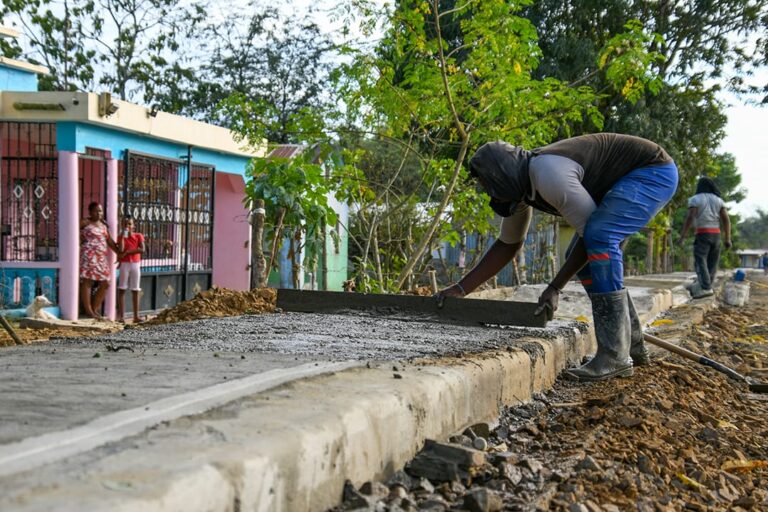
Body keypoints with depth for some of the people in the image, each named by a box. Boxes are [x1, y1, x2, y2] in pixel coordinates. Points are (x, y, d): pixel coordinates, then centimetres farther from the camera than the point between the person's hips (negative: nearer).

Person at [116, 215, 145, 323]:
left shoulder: (138, 236, 4)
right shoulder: (121, 237, 2)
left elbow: (142, 250, -9)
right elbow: (121, 250, -14)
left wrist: (128, 251, -12)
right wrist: (123, 236, -14)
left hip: (135, 264, 1)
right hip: (124, 264, -1)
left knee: (135, 291, 3)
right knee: (122, 289, -5)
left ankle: (136, 316, 5)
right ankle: (121, 316, -6)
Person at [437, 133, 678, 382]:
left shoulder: (548, 176, -31)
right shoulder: (518, 187, -1)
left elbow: (591, 232, -23)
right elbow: (507, 245, 10)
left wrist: (554, 288, -19)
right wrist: (461, 288, 5)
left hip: (655, 170, -10)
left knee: (598, 237, -28)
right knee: (582, 254, 6)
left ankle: (615, 354, -24)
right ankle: (633, 345, 19)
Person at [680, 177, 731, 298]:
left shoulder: (695, 199, -1)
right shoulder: (718, 200, 12)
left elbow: (690, 217, -14)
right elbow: (726, 220, 5)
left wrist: (683, 234, -10)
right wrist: (728, 239, 5)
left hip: (702, 234, -5)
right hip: (716, 234, 5)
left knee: (700, 262, -13)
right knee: (711, 263, 9)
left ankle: (706, 288, -29)